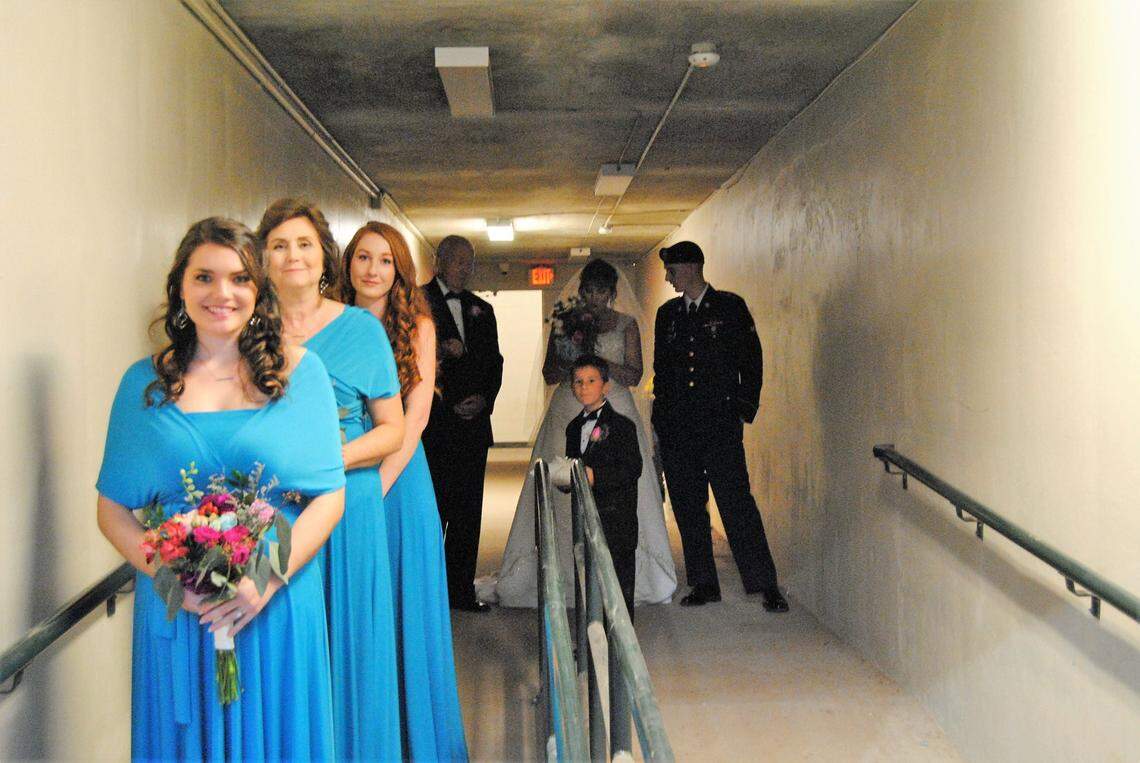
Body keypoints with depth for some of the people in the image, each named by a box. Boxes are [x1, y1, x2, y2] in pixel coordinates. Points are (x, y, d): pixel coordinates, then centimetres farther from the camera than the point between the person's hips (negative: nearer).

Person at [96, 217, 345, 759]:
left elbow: (330, 495, -3)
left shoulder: (298, 370, -1)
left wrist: (270, 578, -15)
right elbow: (113, 507, 3)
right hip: (175, 608, 1)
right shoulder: (145, 383, 4)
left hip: (279, 606, -1)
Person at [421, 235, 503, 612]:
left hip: (473, 422, 5)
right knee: (432, 510, -4)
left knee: (468, 511, 6)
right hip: (432, 423, -5)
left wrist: (484, 398, 0)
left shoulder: (481, 309, 18)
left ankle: (461, 589, 14)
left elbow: (494, 362, 16)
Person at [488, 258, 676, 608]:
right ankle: (563, 576, -1)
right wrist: (571, 362, -11)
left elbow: (633, 376, 0)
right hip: (568, 413, 1)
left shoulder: (626, 324, 8)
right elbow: (549, 375, 10)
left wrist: (596, 358, -13)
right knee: (563, 495, -6)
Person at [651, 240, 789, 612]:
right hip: (676, 426, 5)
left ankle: (766, 585, -3)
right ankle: (704, 583, 16)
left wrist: (744, 409, -4)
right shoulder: (667, 313, 13)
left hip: (720, 422, -5)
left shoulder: (729, 306, 1)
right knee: (687, 505, 6)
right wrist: (660, 419, 10)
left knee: (736, 500, -9)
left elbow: (751, 359, 1)